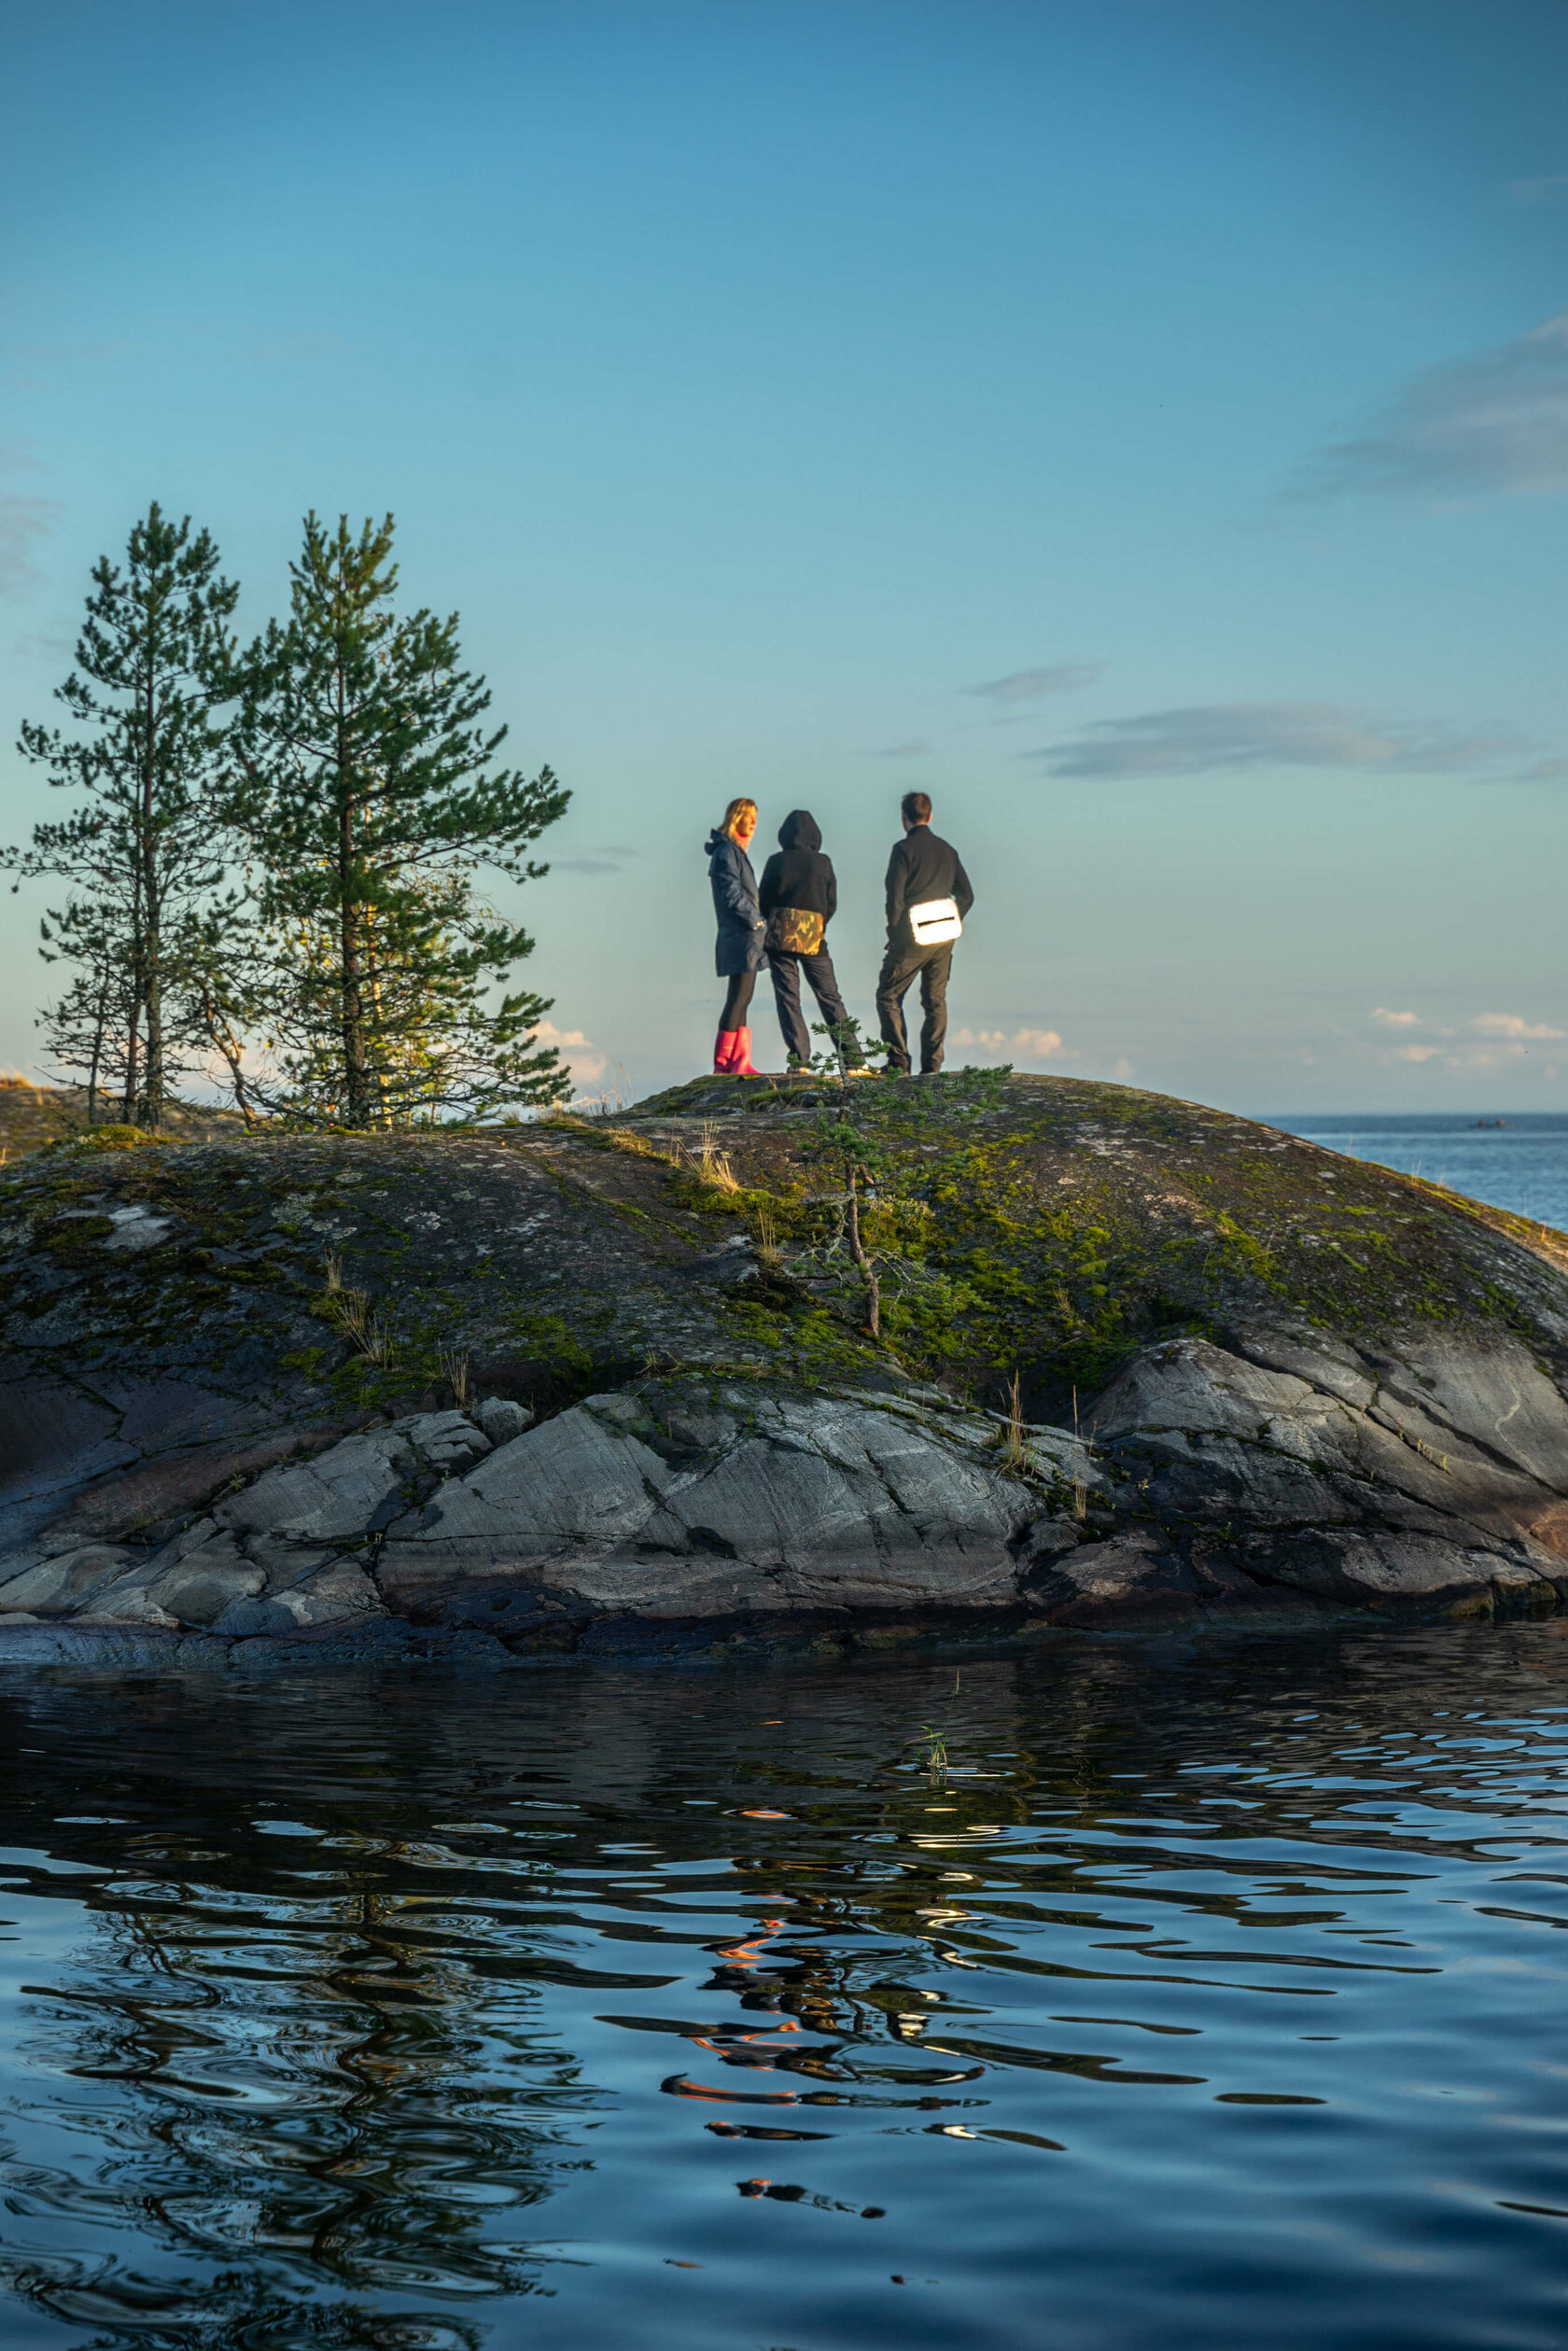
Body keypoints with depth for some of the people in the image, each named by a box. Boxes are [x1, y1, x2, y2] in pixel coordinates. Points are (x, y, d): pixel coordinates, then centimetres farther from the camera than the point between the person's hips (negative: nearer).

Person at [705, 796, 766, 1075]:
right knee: (739, 997, -10)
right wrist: (755, 920, -11)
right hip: (740, 936, -10)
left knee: (742, 998, 8)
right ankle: (723, 1062, -9)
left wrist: (757, 920, 10)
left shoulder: (736, 851, 20)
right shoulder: (727, 851, -11)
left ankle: (740, 1062, 9)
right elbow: (732, 895, -19)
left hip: (746, 935, 10)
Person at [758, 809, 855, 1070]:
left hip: (780, 937, -1)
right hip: (814, 940, 1)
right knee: (829, 997, 7)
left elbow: (763, 901, 3)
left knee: (787, 998, 2)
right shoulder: (823, 863, 0)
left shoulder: (776, 862, -2)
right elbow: (831, 905, 4)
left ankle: (799, 1058, -6)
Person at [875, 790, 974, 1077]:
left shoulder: (904, 849, -10)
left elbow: (895, 898, -15)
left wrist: (894, 934, -4)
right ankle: (932, 1066, 6)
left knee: (888, 997, 6)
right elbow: (966, 895, 12)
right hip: (944, 939, 6)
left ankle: (898, 1062, 0)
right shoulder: (947, 849, 10)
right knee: (935, 1000, 11)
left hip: (913, 938, -6)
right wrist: (948, 925, 16)